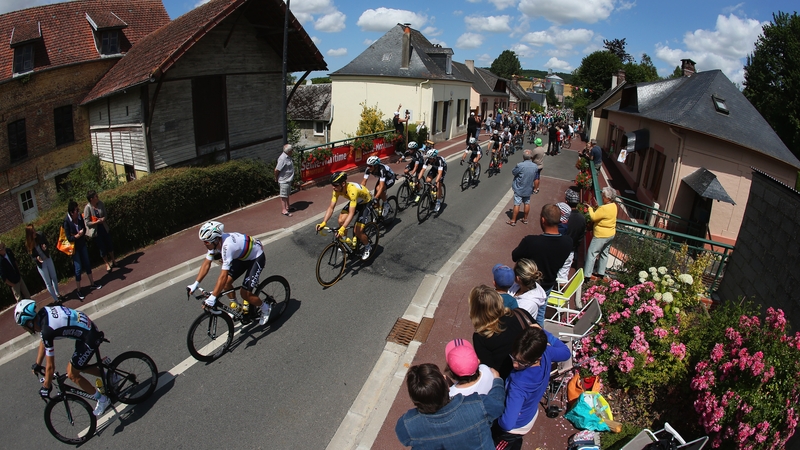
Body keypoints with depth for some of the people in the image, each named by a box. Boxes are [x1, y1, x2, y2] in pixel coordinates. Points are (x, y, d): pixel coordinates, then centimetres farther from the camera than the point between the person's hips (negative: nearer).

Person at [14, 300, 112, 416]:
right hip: (88, 327, 9)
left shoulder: (47, 330, -26)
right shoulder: (43, 312, -3)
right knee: (77, 367, 21)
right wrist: (37, 364, 26)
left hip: (90, 338, -9)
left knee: (72, 374, 4)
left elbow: (50, 366, -15)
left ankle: (103, 400, 15)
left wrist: (45, 388, -1)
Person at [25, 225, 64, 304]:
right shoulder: (28, 244, -15)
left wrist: (45, 247, -19)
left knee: (54, 278, 15)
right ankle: (55, 299, 14)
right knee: (48, 283, 5)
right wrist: (37, 259, -27)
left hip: (48, 259, 3)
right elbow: (32, 256, -6)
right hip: (40, 264, -3)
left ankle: (58, 295, 32)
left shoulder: (40, 235, -11)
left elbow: (48, 244, 3)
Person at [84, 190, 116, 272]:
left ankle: (113, 260, 35)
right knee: (102, 248, 8)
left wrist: (103, 219, -16)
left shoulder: (100, 204, -7)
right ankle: (107, 263, 25)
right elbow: (87, 222, -15)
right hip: (96, 231, -4)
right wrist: (97, 222, -27)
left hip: (105, 228, 4)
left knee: (109, 244, 15)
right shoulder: (87, 208, -19)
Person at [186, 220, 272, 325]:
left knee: (245, 294, -11)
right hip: (243, 256, 8)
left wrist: (212, 298, -39)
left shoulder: (227, 246, -38)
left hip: (256, 257, -8)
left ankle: (265, 308, 15)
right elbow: (206, 263, -4)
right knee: (226, 283, -1)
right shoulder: (215, 242, -13)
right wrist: (195, 284, -9)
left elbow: (223, 275, -40)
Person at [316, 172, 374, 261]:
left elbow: (351, 213, -44)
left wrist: (342, 229, -53)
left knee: (357, 231, -14)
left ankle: (368, 247, 14)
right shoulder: (337, 189, -21)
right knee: (341, 220, -12)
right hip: (354, 201, 7)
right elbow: (331, 207, -19)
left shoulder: (352, 190, -41)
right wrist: (323, 223, -31)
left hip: (366, 203, -7)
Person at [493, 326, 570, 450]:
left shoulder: (519, 384, -46)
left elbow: (507, 424, -45)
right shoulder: (546, 353, -27)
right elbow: (566, 352, -4)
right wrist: (543, 333, -5)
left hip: (514, 427, -6)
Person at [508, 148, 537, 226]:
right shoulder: (535, 167, -8)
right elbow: (535, 178, 2)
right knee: (527, 203, 18)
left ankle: (513, 221, 12)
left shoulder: (520, 165, -24)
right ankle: (525, 219, 32)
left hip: (519, 188, -4)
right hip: (528, 189, 4)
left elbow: (513, 173, -9)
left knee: (517, 204, 4)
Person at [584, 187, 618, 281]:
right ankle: (601, 273, 28)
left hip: (601, 236, -9)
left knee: (591, 253, -1)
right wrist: (596, 206, -3)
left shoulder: (604, 208, -28)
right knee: (604, 254, 18)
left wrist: (590, 208, -8)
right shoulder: (613, 206, 2)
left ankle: (586, 275, 2)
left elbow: (593, 217, -21)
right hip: (610, 234, 9)